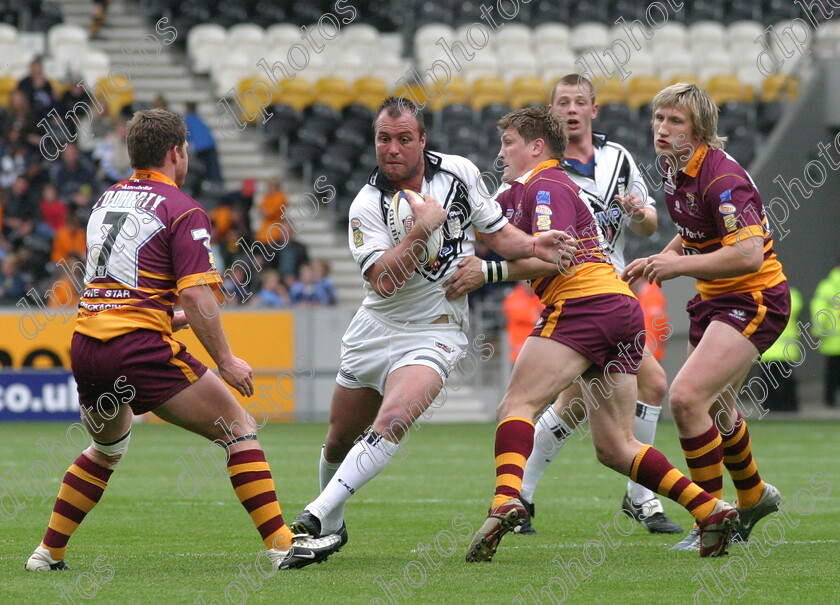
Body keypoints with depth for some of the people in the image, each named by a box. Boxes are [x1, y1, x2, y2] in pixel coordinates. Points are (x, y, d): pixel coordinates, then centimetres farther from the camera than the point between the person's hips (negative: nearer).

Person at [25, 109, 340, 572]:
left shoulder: (107, 200, 18)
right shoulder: (182, 210, -5)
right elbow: (195, 295, -15)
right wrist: (225, 360, -8)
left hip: (85, 345, 7)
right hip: (141, 348, -7)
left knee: (107, 449, 30)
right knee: (237, 428, 1)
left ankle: (48, 552, 28)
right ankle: (281, 544, -7)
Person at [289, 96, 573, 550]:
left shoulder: (459, 172, -5)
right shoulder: (366, 206, -12)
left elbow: (495, 232, 10)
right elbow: (383, 281, -23)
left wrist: (532, 245, -9)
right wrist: (423, 228, -31)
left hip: (433, 331, -2)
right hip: (375, 327, 2)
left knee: (392, 422, -27)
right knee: (339, 439, 12)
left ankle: (316, 516, -29)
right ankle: (331, 529, 37)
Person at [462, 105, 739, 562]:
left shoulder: (546, 186, -1)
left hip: (582, 304, -10)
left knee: (516, 407, -14)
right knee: (615, 447, 8)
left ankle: (505, 502, -37)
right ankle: (710, 510, -1)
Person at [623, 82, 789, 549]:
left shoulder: (721, 177, -24)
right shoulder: (675, 170, 4)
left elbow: (748, 254, -33)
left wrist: (679, 264, -31)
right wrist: (662, 259, 5)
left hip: (754, 299, -10)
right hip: (713, 299, 10)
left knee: (687, 397, -22)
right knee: (714, 408, 23)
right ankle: (753, 496, 49)